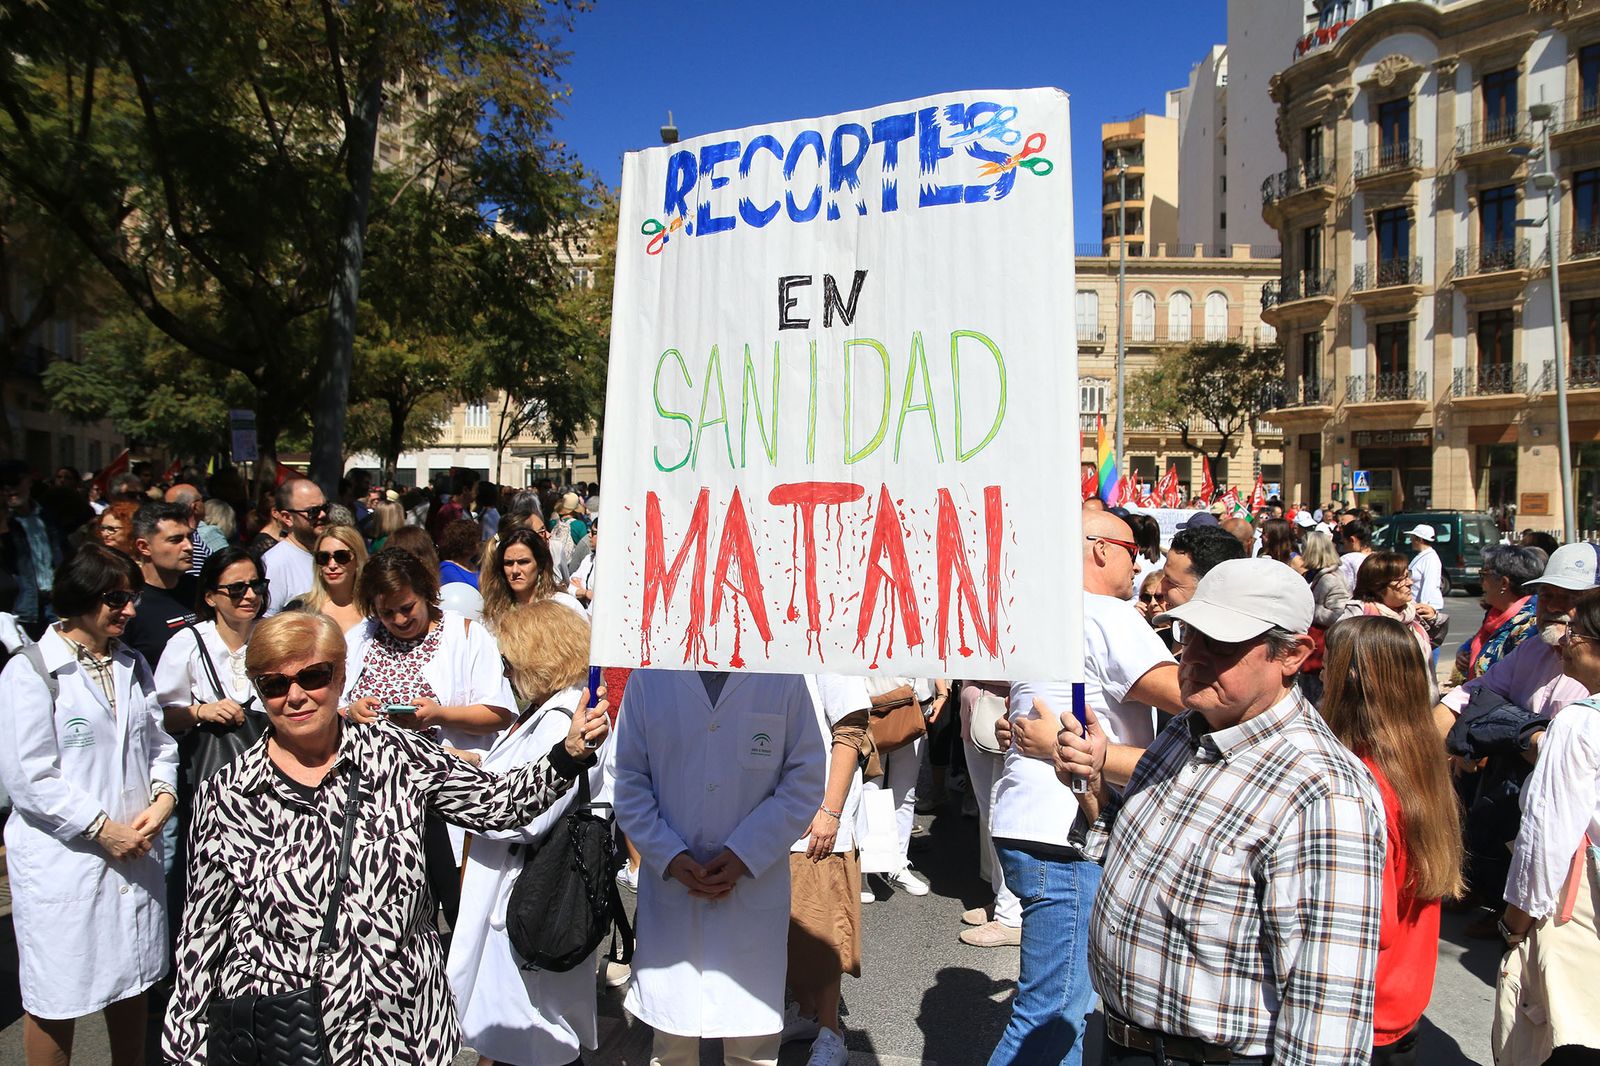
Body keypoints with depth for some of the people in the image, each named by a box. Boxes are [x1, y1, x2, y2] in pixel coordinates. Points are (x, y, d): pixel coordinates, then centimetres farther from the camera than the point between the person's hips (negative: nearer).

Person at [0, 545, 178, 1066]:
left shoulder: (133, 665, 11)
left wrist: (162, 798, -8)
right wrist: (102, 829, -15)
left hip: (135, 854, 6)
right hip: (62, 859, -5)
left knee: (133, 981, 16)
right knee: (56, 999, 7)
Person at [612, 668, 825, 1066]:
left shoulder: (783, 678, -5)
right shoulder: (648, 678, -2)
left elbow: (806, 779, -3)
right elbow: (629, 782, 1)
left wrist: (744, 855, -11)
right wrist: (670, 857, -10)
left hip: (754, 890, -1)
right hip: (669, 886, 1)